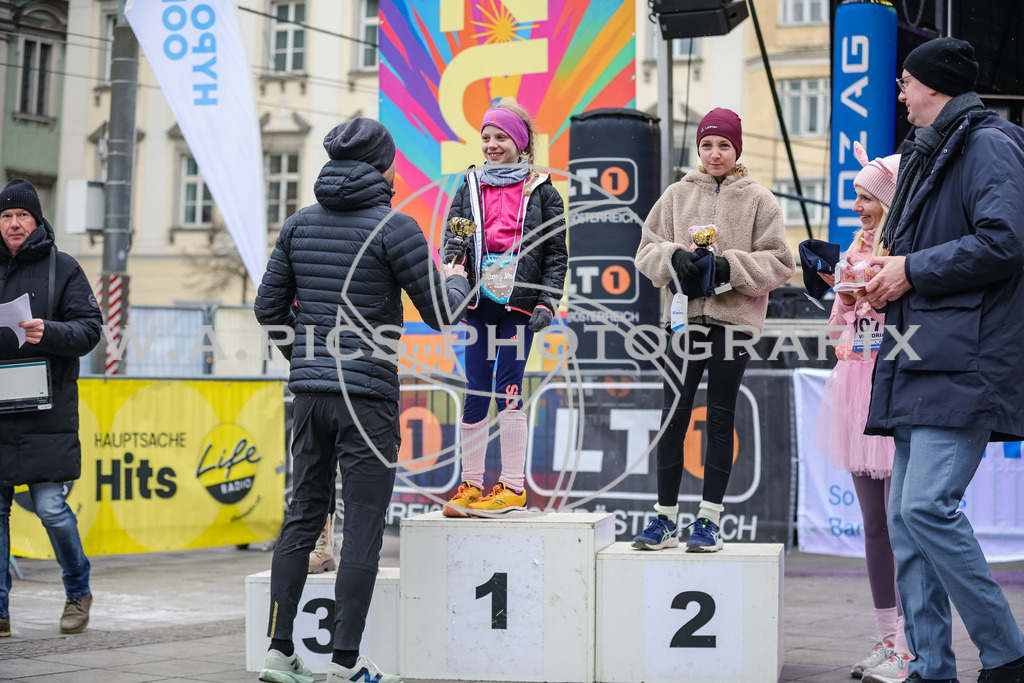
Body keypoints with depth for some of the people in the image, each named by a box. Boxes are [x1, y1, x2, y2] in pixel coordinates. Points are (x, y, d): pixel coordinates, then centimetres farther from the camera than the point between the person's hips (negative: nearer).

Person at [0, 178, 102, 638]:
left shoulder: (62, 269, 4)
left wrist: (48, 333, -19)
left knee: (50, 507, -5)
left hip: (46, 413, -3)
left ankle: (78, 591, 18)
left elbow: (89, 328, -1)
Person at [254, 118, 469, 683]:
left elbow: (269, 307, 13)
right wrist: (457, 280, 17)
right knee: (363, 526, -1)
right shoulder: (394, 227, -9)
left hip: (309, 389, 6)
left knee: (302, 516, 11)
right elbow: (440, 314, -4)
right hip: (367, 393, -6)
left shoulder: (300, 224, 8)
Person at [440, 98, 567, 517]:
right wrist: (453, 264, -12)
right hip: (478, 301, 3)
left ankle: (514, 488, 0)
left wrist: (547, 303, -6)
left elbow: (557, 252, 4)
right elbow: (452, 237, 11)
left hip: (520, 304, -3)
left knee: (508, 391, -7)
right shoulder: (470, 187, 14)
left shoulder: (541, 190, 5)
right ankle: (470, 485, 10)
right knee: (476, 393, 4)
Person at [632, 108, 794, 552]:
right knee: (673, 417, 0)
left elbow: (779, 262, 0)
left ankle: (710, 520, 9)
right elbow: (648, 248, 11)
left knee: (720, 420, 4)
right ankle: (665, 519, 7)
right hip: (685, 316, 2)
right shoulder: (677, 194, 10)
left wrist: (730, 267, -13)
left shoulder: (759, 200, 4)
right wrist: (675, 258, -9)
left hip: (733, 319, -1)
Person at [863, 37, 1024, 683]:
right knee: (907, 516, 5)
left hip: (965, 362, -10)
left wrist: (912, 269, -11)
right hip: (921, 362, 10)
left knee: (927, 505, -19)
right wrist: (888, 276, 12)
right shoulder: (930, 152, 25)